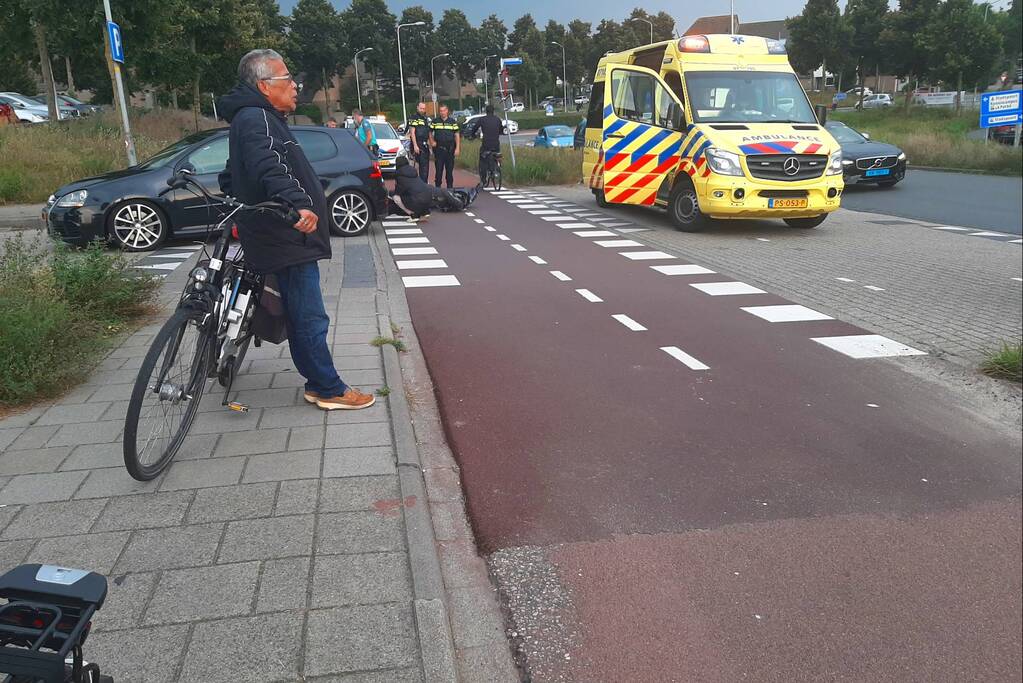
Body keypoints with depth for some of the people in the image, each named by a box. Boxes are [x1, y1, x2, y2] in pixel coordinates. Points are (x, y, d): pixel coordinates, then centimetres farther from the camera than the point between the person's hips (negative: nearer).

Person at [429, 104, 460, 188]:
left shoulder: (453, 121, 6)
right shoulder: (435, 121, 6)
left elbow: (457, 135, 6)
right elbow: (430, 133, 15)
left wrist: (457, 148, -1)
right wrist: (432, 142, -1)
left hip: (450, 149, 1)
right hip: (439, 149, -1)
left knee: (450, 169, 5)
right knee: (438, 169, -3)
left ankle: (450, 187, 13)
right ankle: (438, 186, 3)